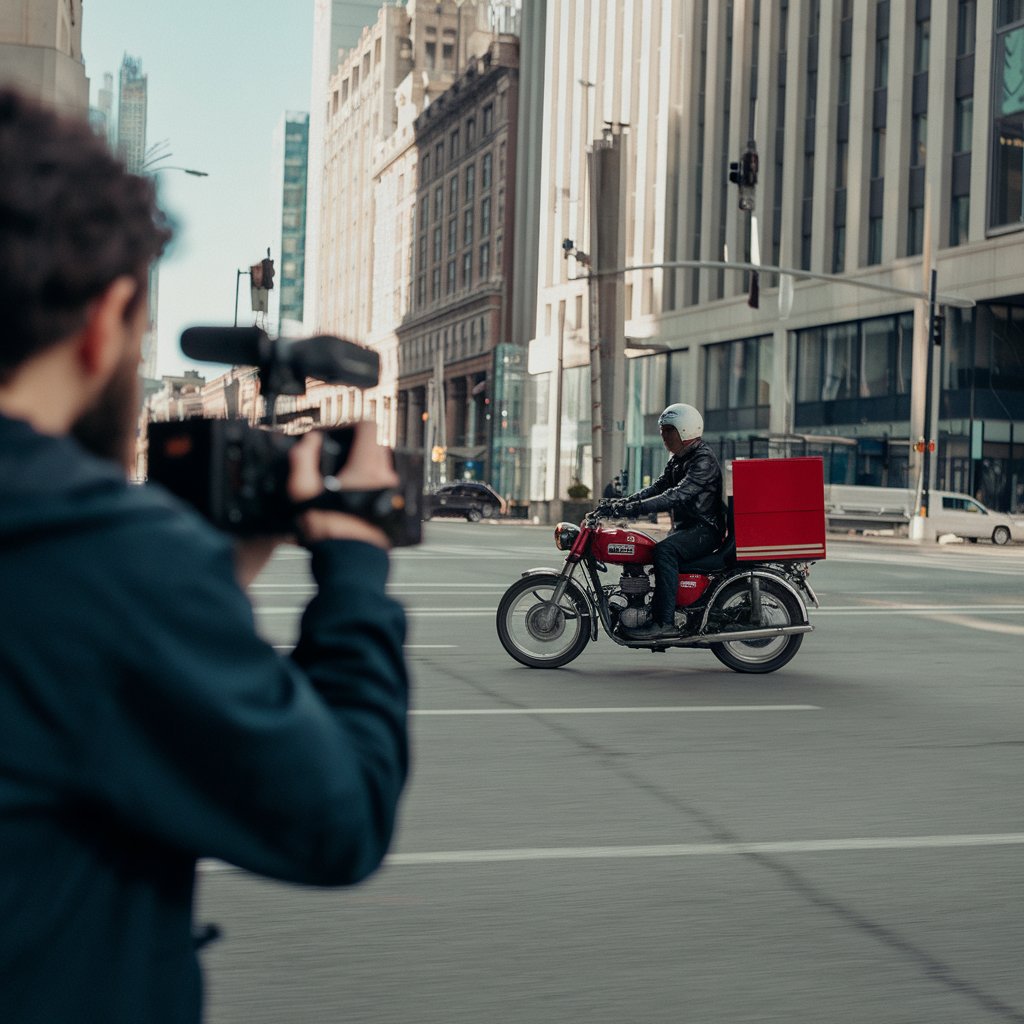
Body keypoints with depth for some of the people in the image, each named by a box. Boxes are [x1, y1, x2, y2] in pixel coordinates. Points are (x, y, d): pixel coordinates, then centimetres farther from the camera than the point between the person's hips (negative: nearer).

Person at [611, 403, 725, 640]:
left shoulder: (703, 460, -16)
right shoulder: (678, 460, 17)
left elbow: (676, 496, -28)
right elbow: (657, 488, 14)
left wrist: (633, 508, -34)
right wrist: (622, 503, -2)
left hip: (705, 529, -10)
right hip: (685, 528, 10)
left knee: (664, 550, -33)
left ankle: (665, 622, -37)